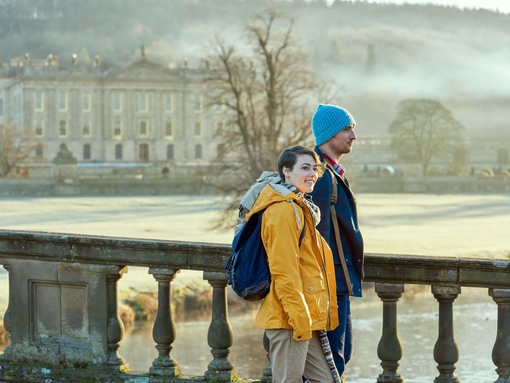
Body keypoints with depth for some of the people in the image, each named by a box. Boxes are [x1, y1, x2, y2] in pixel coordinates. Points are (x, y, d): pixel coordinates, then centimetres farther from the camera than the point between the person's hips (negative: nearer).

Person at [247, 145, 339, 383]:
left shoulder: (300, 208, 19)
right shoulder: (284, 210, -13)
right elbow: (284, 271, -19)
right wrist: (299, 318, -21)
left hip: (305, 318, 10)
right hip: (290, 319, -10)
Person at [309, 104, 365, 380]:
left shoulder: (333, 172, 16)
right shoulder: (322, 175, -17)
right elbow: (320, 234, -21)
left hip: (339, 281, 11)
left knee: (342, 352, 16)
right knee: (332, 358, -6)